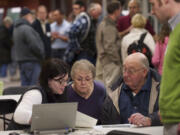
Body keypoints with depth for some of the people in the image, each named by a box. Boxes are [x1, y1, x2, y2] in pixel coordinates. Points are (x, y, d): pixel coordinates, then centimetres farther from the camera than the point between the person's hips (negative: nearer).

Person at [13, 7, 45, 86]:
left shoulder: (16, 29, 14)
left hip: (21, 61, 10)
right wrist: (42, 56, -6)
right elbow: (34, 45, -22)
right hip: (31, 61, -10)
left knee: (25, 85, 12)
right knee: (34, 85, -10)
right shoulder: (26, 29, -17)